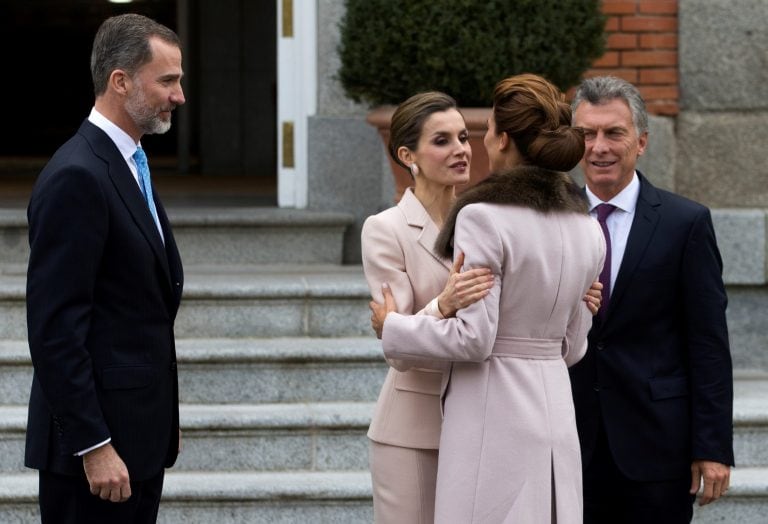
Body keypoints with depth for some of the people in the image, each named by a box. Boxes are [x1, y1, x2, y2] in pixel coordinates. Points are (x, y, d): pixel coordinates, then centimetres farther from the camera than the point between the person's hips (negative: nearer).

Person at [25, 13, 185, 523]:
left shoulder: (128, 166, 15)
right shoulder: (76, 177, -16)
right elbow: (55, 326, -20)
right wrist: (93, 446, -22)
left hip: (138, 431, 9)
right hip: (98, 441, -9)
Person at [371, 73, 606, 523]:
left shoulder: (485, 217, -13)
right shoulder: (586, 229, 9)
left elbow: (473, 338, -15)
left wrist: (393, 327, -1)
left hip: (494, 416, -7)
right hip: (555, 410, 7)